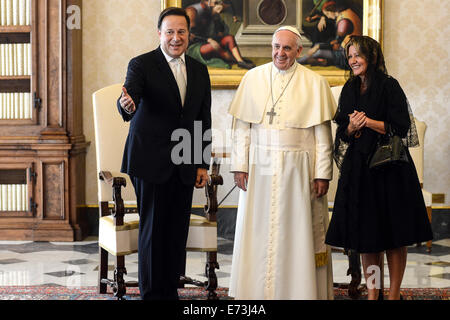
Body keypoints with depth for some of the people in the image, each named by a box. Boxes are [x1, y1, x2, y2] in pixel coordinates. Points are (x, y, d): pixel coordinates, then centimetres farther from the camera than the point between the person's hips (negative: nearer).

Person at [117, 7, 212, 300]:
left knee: (178, 230, 6)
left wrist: (203, 164, 9)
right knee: (153, 229, -1)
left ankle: (171, 291, 16)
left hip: (185, 166, 5)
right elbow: (130, 97, -21)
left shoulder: (199, 71, 12)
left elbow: (204, 119, 14)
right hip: (151, 162, -4)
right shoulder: (142, 65, -3)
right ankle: (151, 293, 10)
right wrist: (126, 104, -46)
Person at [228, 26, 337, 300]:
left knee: (297, 232, 2)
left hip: (298, 169, -2)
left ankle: (300, 290, 11)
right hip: (260, 166, 2)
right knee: (258, 231, 5)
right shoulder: (253, 78, 6)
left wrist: (322, 174, -6)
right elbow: (242, 126, 6)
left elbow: (323, 133, -1)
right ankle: (258, 290, 14)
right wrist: (240, 166, 0)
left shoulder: (314, 83, 0)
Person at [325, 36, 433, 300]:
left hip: (389, 168, -5)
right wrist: (352, 127, -9)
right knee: (366, 234, 6)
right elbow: (343, 131, 12)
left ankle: (394, 295, 7)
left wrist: (368, 122, -16)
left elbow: (401, 127, -10)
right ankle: (373, 294, 13)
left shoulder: (389, 86, -6)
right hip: (358, 168, 5)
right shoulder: (350, 90, 12)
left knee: (394, 236, -1)